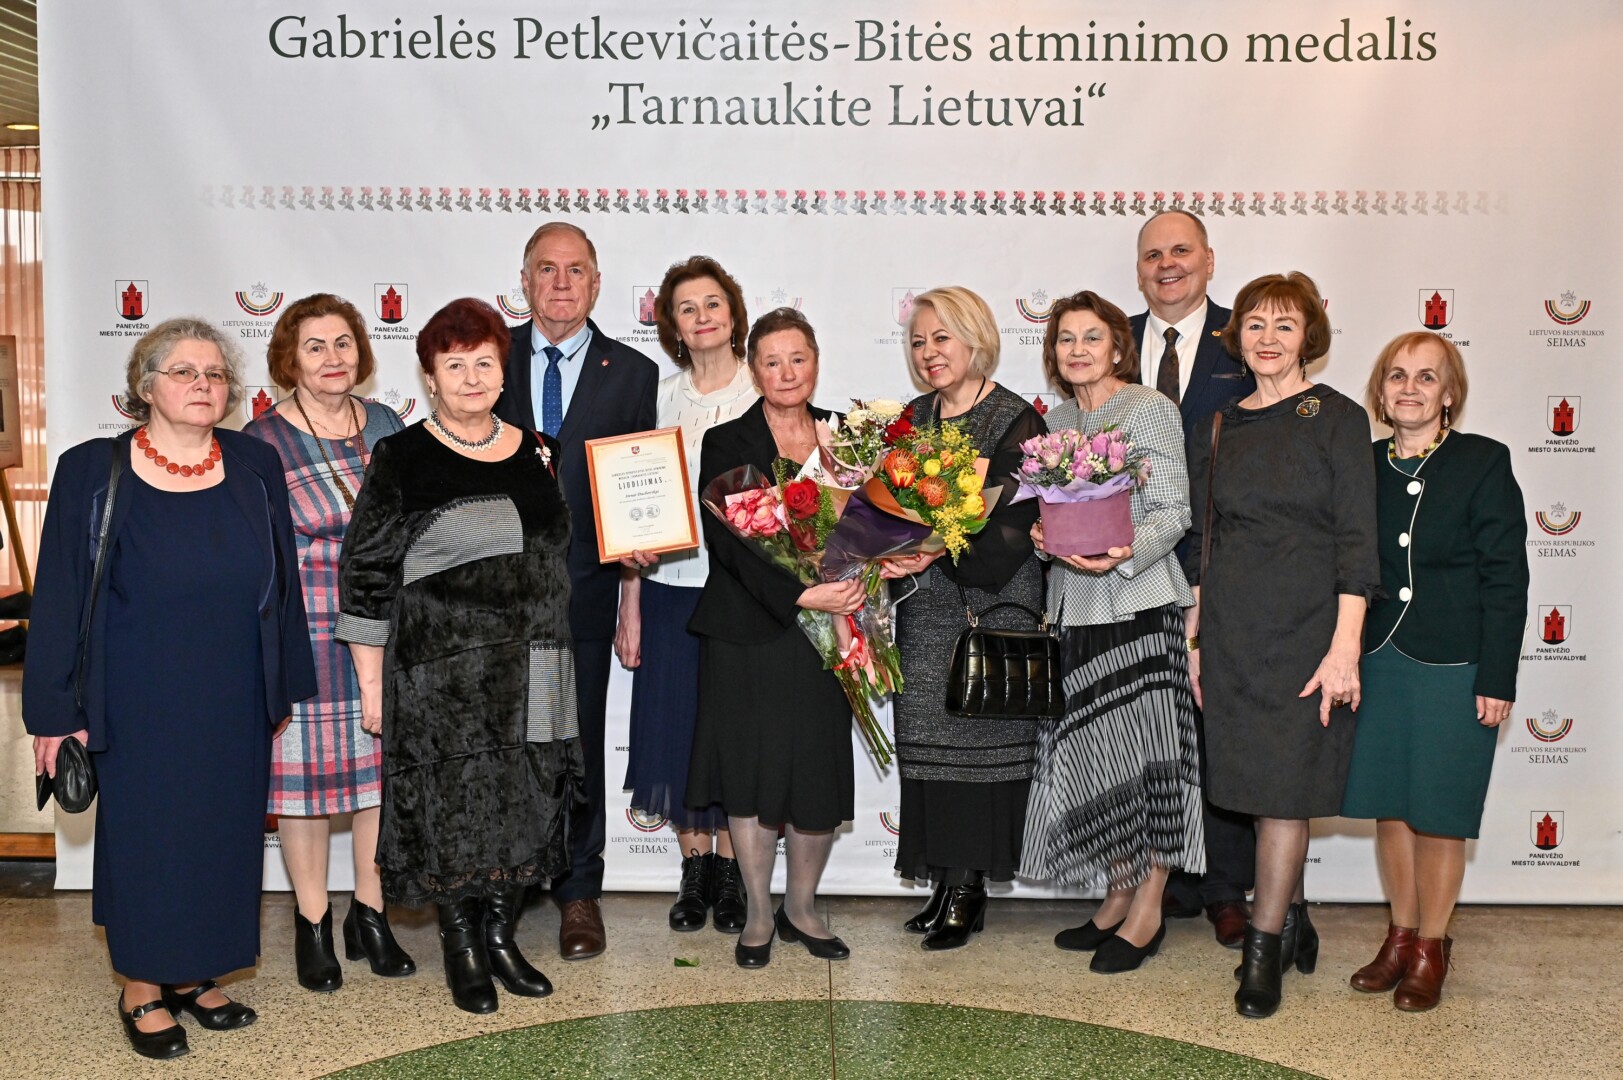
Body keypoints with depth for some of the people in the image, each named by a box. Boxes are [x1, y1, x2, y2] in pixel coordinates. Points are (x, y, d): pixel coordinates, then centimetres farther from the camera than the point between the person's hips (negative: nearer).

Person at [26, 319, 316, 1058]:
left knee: (222, 831, 11)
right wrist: (56, 712, -6)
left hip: (234, 704, 3)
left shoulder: (256, 467, 1)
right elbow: (59, 596, -4)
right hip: (138, 704, -3)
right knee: (144, 832, 7)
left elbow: (282, 582, 6)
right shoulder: (92, 472, -5)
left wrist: (284, 688, 7)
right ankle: (143, 989, 24)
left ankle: (194, 975, 29)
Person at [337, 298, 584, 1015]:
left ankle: (502, 935, 28)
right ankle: (461, 945, 23)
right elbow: (365, 577, -5)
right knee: (452, 806, 3)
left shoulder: (537, 453, 9)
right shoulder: (402, 460, -5)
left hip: (532, 674, 5)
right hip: (443, 676, -4)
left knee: (524, 804, 11)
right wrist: (371, 683, -8)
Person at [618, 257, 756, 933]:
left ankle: (731, 869, 20)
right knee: (676, 728, 7)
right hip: (671, 587, 2)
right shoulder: (659, 397, 5)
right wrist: (630, 606, 2)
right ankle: (694, 868, 23)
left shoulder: (765, 393, 0)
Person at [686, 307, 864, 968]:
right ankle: (758, 916, 20)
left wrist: (855, 583, -10)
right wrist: (799, 595, -23)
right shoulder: (726, 443, -2)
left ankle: (802, 908, 25)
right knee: (753, 771, 4)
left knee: (820, 774, 6)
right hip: (748, 634, -3)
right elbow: (728, 543, -12)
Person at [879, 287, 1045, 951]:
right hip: (924, 611, 6)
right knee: (927, 740, 6)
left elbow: (1017, 525, -16)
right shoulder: (915, 417, 11)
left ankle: (970, 890, 8)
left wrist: (941, 556, -26)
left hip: (991, 605, -6)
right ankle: (946, 885, 16)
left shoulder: (1016, 420, -9)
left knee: (978, 740, -2)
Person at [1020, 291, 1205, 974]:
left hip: (1140, 603, -6)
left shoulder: (1151, 409, -3)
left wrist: (1124, 554, -25)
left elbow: (1172, 511, -9)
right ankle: (1118, 897, 21)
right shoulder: (1057, 420, 15)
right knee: (1094, 756, 8)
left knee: (1145, 751, -2)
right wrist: (1042, 534, -2)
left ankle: (1148, 911, 8)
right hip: (1074, 606, 6)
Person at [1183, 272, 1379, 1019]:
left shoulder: (1337, 419, -3)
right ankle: (1294, 922, 27)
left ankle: (1264, 950, 6)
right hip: (1231, 629, 4)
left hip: (1306, 625, -4)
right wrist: (1194, 638, 10)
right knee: (1253, 781, 9)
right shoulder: (1218, 428, 11)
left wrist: (1345, 648, -14)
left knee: (1285, 785, -3)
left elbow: (1356, 541, -7)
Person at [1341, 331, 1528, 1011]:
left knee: (1437, 813, 4)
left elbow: (1505, 579, -7)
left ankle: (1431, 948, 20)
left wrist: (1496, 680, -11)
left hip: (1452, 669, -4)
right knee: (1389, 807, 10)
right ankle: (1400, 935, 26)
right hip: (1378, 662, 4)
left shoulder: (1484, 463, -5)